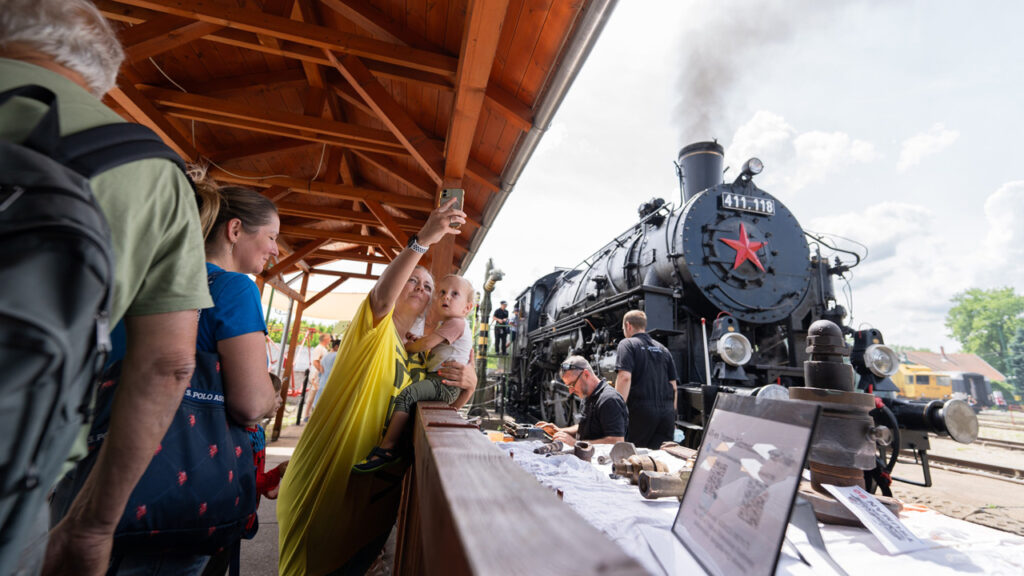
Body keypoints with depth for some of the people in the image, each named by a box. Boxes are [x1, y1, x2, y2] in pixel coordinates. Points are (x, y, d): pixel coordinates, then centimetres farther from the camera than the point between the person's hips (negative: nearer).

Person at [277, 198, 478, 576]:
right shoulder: (375, 326, -6)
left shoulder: (420, 355, 11)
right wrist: (422, 240, -41)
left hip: (379, 480, 6)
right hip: (330, 469, -6)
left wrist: (468, 384, -14)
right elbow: (382, 296, -30)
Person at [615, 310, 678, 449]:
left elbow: (625, 377, -14)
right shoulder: (663, 349, 18)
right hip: (667, 412, 6)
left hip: (641, 411, -5)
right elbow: (673, 386, 18)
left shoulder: (627, 344, 0)